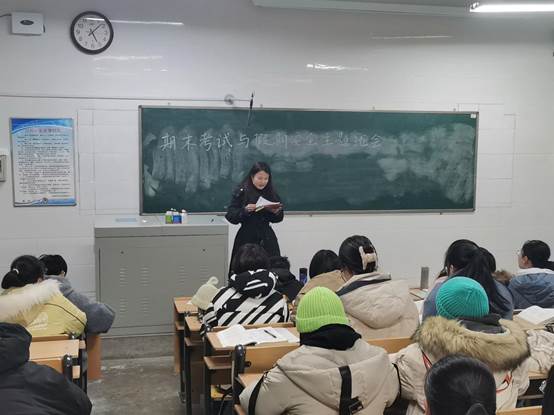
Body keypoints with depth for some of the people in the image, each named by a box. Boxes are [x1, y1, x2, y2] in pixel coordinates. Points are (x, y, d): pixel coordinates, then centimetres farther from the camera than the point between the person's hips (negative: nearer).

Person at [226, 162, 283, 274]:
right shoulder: (241, 192, -3)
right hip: (247, 240, -3)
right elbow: (230, 216, -7)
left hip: (267, 239, 3)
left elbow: (277, 219, 14)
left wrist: (277, 212, -7)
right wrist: (245, 210, -22)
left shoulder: (271, 193, 7)